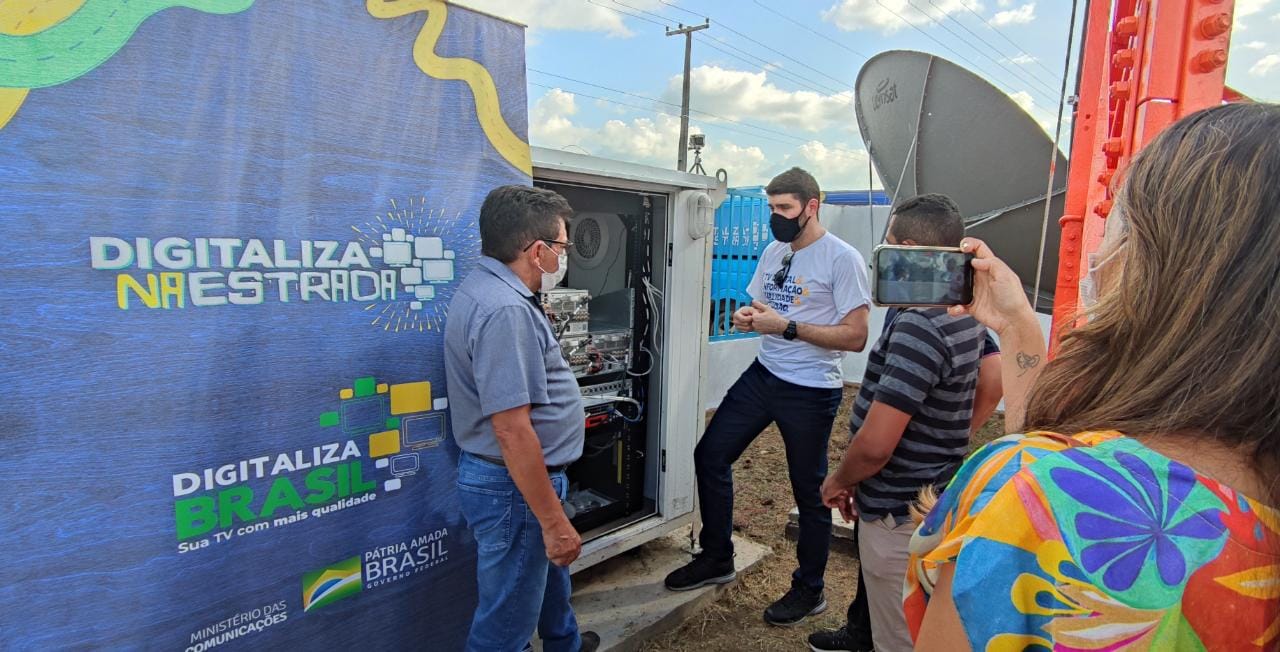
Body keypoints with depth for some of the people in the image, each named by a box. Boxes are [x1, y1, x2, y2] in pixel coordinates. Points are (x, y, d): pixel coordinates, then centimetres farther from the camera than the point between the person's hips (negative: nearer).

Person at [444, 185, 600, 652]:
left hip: (523, 477, 11)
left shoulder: (491, 290, 5)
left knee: (550, 569, 32)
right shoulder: (505, 310, -28)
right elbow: (512, 429, -31)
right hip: (516, 487, -11)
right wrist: (553, 521, -25)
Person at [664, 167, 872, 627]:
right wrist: (747, 317, -6)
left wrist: (785, 327, -23)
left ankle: (809, 589, 31)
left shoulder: (843, 259, -14)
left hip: (811, 391, -7)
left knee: (809, 490, 7)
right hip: (762, 376, 7)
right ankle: (716, 558, 28)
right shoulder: (773, 251, 9)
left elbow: (855, 337, -18)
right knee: (710, 454, 8)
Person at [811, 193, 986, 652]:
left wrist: (838, 481, -12)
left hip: (900, 511, -9)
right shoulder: (968, 314, 2)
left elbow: (875, 445, -31)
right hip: (935, 495, 10)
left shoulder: (917, 325, -28)